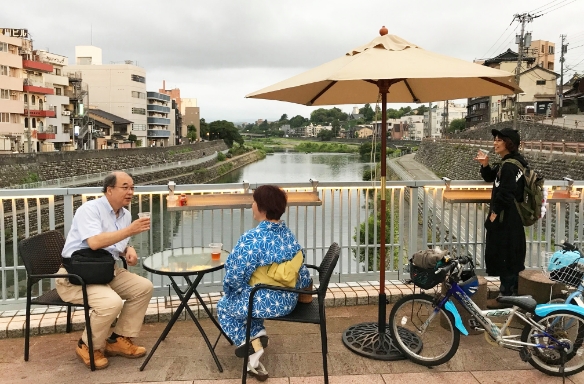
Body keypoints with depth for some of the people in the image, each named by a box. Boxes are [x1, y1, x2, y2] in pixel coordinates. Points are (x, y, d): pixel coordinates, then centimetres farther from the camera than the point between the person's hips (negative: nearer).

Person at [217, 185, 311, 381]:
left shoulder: (252, 238, -24)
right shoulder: (288, 233, -2)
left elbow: (235, 275, -19)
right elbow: (301, 270, 3)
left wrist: (228, 289, 2)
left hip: (265, 302, -7)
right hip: (289, 300, 7)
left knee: (224, 306, 22)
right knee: (247, 298, 33)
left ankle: (252, 343, 10)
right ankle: (258, 334, 15)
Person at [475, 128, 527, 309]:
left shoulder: (509, 166, -21)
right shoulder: (508, 163, 12)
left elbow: (505, 194, -24)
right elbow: (491, 177, 21)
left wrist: (494, 213, -13)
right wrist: (485, 165, 2)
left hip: (505, 220, -11)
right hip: (510, 219, 11)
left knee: (504, 256, -2)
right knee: (511, 257, 18)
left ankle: (506, 296, 7)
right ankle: (511, 291, 30)